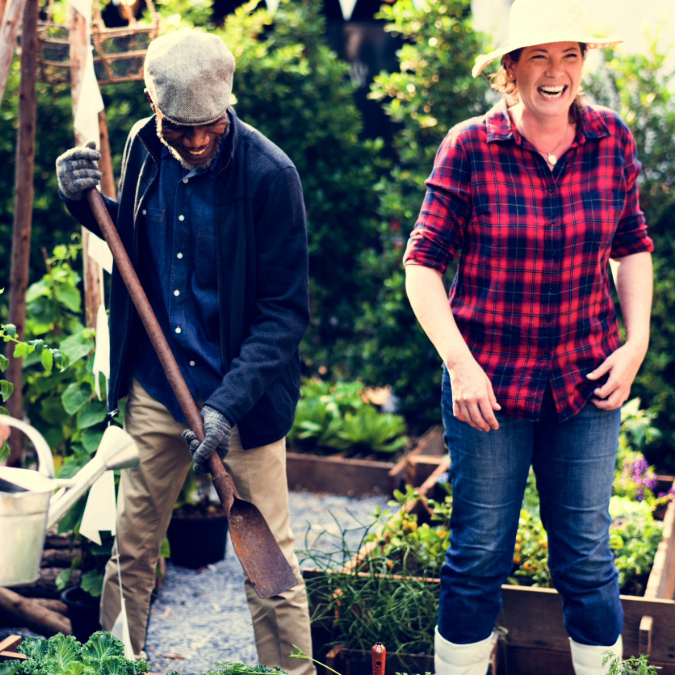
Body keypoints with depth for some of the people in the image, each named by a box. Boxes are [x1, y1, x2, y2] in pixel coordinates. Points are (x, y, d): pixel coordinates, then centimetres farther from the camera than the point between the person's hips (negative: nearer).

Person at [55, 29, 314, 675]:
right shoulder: (144, 148, 0)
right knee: (130, 549, 14)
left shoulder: (268, 173, -17)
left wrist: (230, 402, -24)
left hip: (242, 390, -4)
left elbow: (285, 311, -15)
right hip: (155, 385, 5)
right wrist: (86, 200, -2)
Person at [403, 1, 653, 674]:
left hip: (586, 381, 2)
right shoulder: (470, 148, -10)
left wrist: (636, 343, 2)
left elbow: (632, 249, 12)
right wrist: (460, 364, -14)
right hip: (490, 383, -2)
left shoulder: (612, 140, -1)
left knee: (587, 557, 10)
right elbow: (422, 264, -6)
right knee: (479, 555, 8)